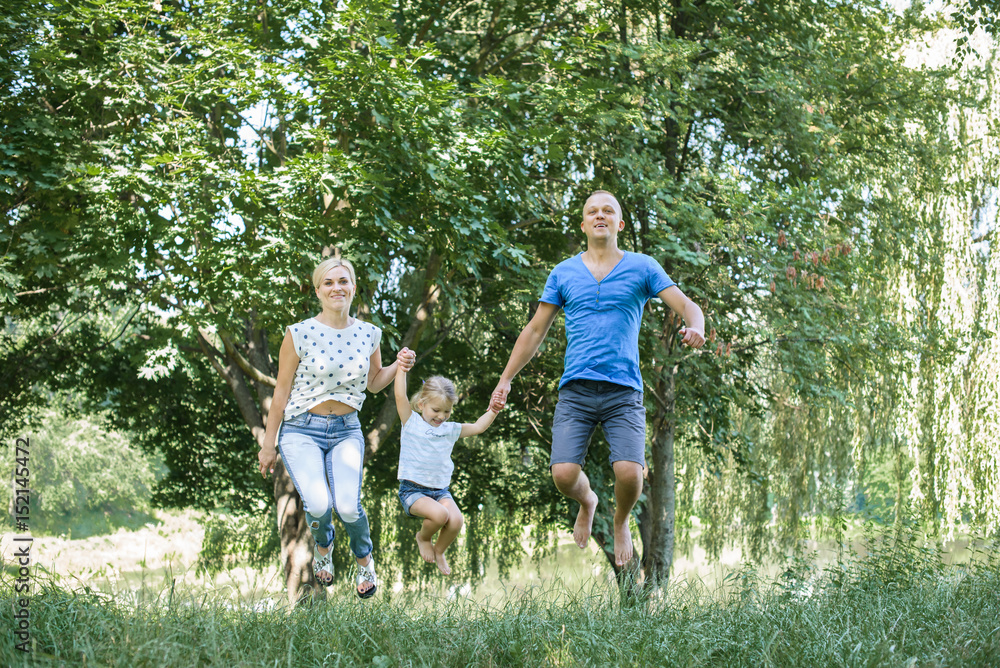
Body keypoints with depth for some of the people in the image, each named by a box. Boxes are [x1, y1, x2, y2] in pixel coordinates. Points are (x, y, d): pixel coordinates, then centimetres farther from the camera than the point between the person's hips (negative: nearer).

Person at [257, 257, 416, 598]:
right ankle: (323, 545, 14)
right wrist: (268, 444, 3)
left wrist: (398, 366, -1)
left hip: (347, 431, 2)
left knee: (348, 506, -21)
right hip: (301, 431, -2)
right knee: (319, 505, -25)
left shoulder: (369, 334, 3)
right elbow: (281, 392, 0)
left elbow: (374, 382, 19)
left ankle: (364, 560, 13)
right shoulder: (299, 334, -8)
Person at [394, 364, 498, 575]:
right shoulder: (411, 423, -1)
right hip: (412, 490, -4)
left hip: (440, 491, 5)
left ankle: (439, 551, 8)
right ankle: (423, 537, 4)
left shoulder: (450, 430, 13)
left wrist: (494, 409, 8)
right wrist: (402, 367, -16)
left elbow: (477, 427, 19)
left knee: (456, 520, -23)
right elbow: (400, 396, -12)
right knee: (439, 514, -32)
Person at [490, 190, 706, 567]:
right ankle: (587, 502, 24)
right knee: (564, 474, -15)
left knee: (629, 473, -19)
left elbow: (687, 306, 1)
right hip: (575, 390, 1)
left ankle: (620, 522, 18)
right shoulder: (564, 274, 12)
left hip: (624, 391, -1)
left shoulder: (642, 268, 7)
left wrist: (695, 329, -23)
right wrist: (506, 379, 11)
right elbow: (535, 330, 16)